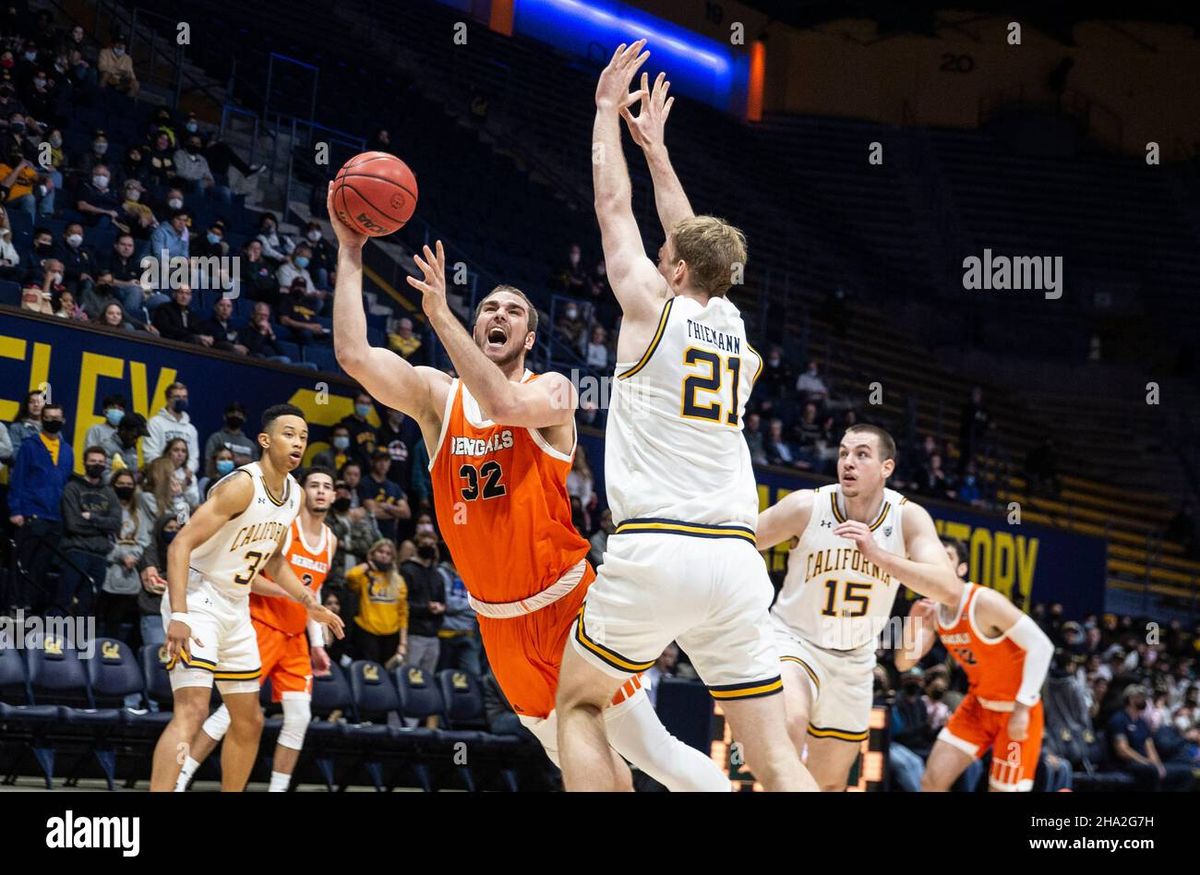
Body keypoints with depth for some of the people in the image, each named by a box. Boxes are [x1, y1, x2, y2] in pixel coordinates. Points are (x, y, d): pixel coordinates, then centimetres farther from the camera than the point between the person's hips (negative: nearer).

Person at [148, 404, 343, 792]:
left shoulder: (295, 494, 6)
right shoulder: (243, 485, -21)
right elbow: (181, 544, -26)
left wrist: (309, 602, 11)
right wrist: (178, 616, -34)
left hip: (236, 608, 9)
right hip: (197, 600, -9)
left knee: (249, 721, 15)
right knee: (192, 711, -23)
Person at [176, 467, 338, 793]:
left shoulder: (330, 540, 12)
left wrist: (317, 643, 16)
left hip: (295, 637, 7)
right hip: (263, 628, -7)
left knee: (299, 717, -1)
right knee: (234, 708, -13)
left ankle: (278, 789, 7)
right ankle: (180, 779, -9)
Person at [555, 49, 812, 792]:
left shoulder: (653, 306, 4)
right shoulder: (736, 328, 17)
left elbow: (614, 205, 15)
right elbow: (695, 242, 34)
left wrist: (608, 110, 27)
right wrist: (655, 147, 43)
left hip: (654, 550, -4)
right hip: (736, 560, 4)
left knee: (579, 707, 15)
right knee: (774, 755, 3)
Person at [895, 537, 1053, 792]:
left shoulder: (985, 602, -24)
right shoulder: (933, 609, 0)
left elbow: (1041, 646, -26)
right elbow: (903, 664, 5)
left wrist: (1022, 709, -27)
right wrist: (915, 626, -16)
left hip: (1015, 709, -7)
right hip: (979, 704, 7)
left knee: (1003, 788, -7)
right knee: (932, 781, -1)